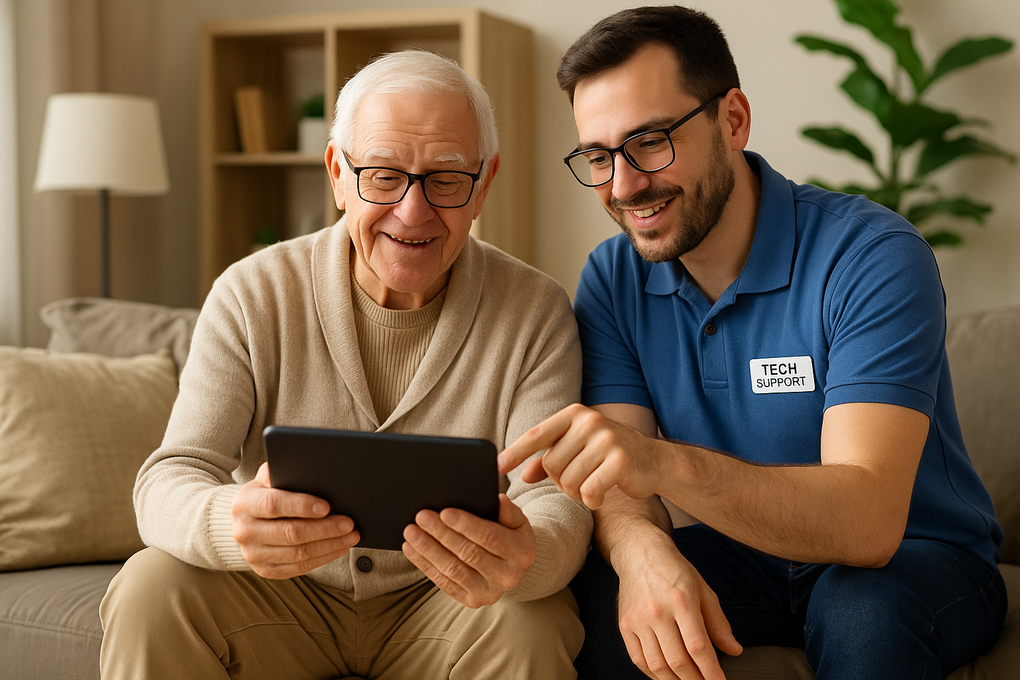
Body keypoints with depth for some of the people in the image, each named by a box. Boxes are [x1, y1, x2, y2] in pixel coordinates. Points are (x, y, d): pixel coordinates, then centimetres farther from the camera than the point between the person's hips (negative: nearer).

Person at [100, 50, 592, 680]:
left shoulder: (536, 314, -10)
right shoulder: (252, 295, -10)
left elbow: (558, 501, -17)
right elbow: (170, 479, -16)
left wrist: (525, 558, -44)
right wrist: (233, 523, -42)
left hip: (438, 603, 1)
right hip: (281, 593, 0)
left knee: (529, 629, -29)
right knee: (151, 589, -27)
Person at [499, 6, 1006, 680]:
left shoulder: (872, 257, -22)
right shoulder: (614, 279, -4)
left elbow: (867, 521, -33)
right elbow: (622, 488, -11)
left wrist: (667, 464, -49)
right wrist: (644, 552, -36)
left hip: (916, 556, -3)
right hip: (743, 556, 3)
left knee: (865, 611, -35)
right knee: (599, 598, -24)